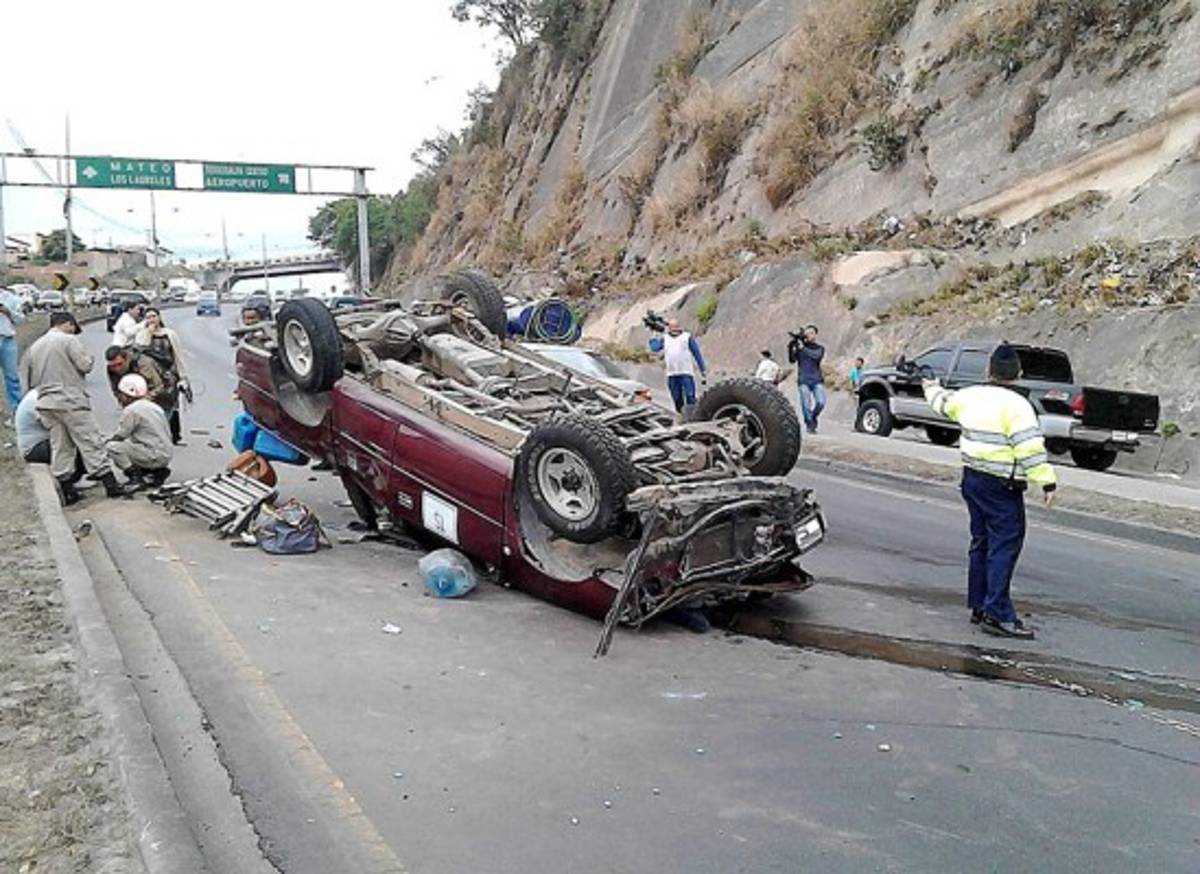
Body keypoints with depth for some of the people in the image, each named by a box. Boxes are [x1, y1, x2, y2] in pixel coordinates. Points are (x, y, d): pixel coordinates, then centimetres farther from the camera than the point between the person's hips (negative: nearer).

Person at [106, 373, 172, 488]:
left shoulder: (131, 410, -11)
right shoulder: (154, 406, 16)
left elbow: (120, 436, -10)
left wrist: (106, 441, 12)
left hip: (156, 456, -9)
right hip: (165, 456, 9)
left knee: (112, 447, -10)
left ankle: (136, 478, -9)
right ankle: (158, 472, 12)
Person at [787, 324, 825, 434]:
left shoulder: (820, 348, 8)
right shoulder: (799, 347, 9)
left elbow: (816, 356, -14)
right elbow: (792, 360, -4)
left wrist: (803, 348, -18)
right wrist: (791, 348, -19)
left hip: (817, 380, 0)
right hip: (804, 380, 0)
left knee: (821, 402, -14)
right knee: (806, 405, -8)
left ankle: (814, 417, 14)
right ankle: (809, 425, 7)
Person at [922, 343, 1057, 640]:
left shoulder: (970, 396, 6)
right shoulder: (1016, 405, -15)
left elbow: (944, 403, 28)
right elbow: (1030, 448, -21)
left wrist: (932, 388, 48)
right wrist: (1047, 481, -18)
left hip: (972, 479, 8)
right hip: (1002, 487, -8)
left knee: (981, 543, 16)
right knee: (1005, 546, -6)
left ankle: (978, 607, 22)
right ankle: (997, 615, -9)